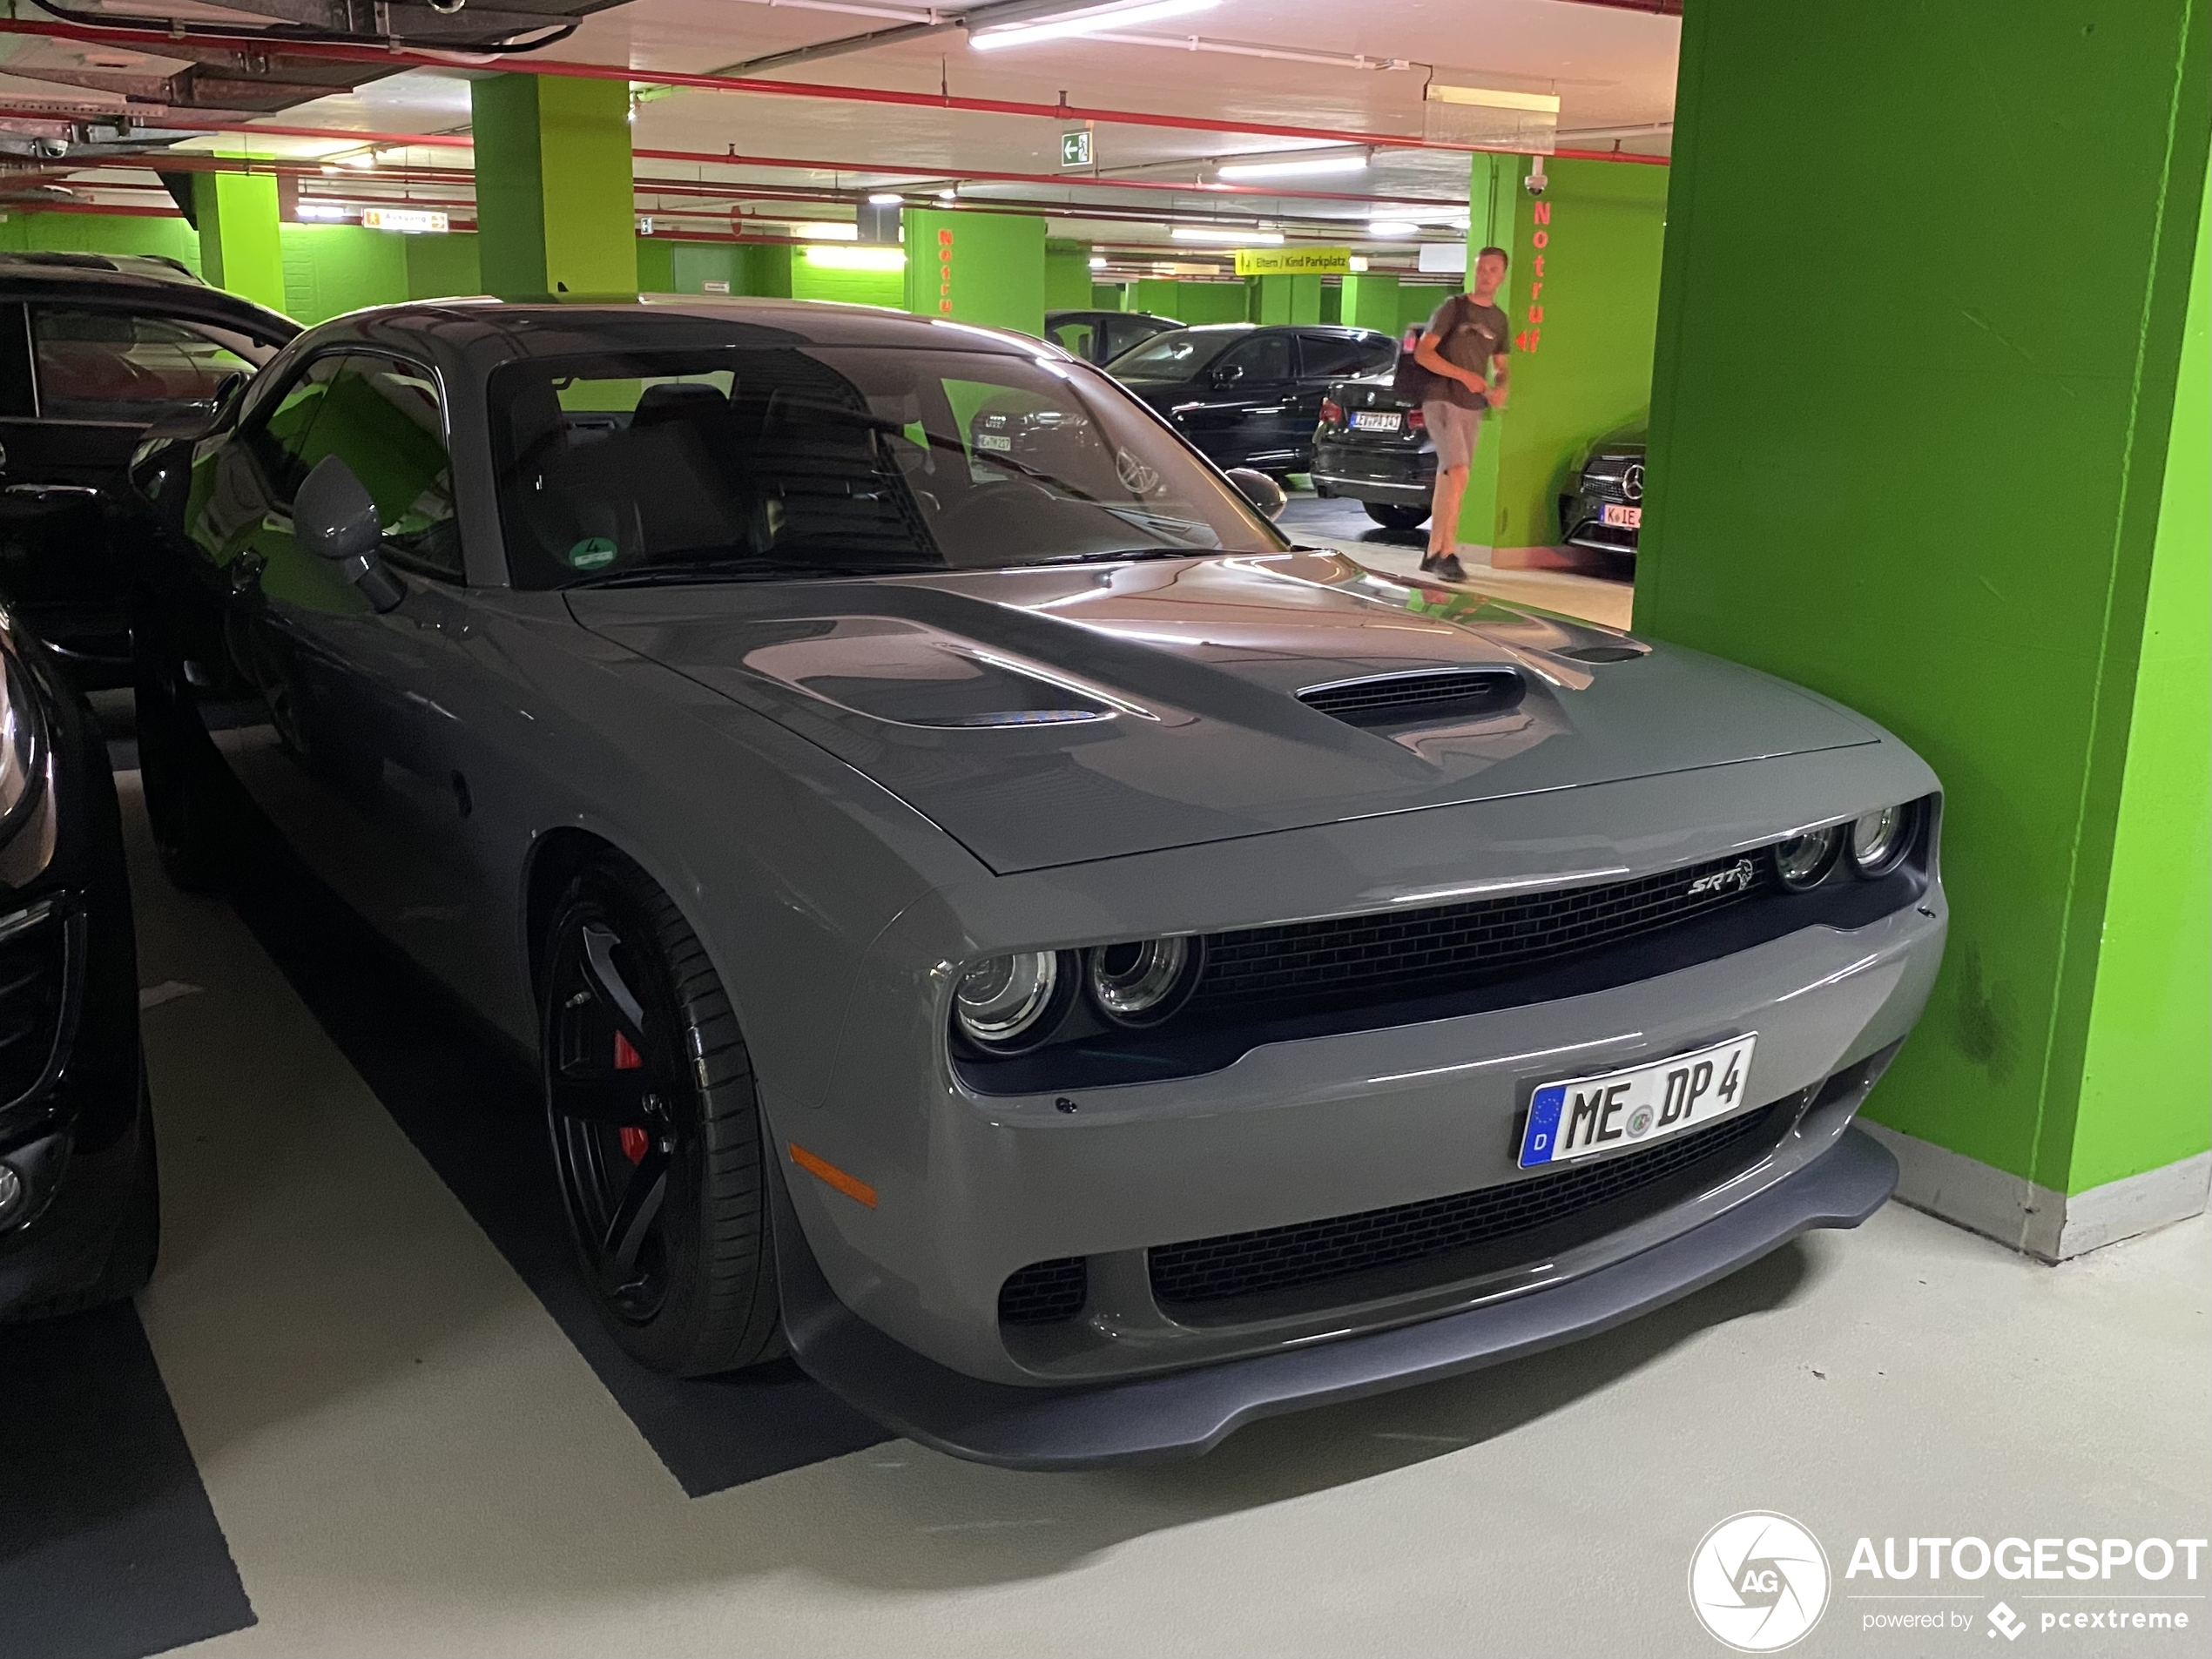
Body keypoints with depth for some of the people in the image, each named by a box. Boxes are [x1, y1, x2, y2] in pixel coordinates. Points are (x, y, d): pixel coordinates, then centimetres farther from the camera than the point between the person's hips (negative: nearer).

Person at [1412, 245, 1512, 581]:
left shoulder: (1499, 320, 13)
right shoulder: (1454, 307, -4)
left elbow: (1500, 367, 22)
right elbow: (1422, 353, -10)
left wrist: (1500, 388, -2)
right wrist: (1464, 375, -19)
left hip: (1472, 407, 6)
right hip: (1442, 401, -6)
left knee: (1446, 480, 10)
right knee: (1458, 475, -19)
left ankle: (1433, 554, 16)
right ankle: (1447, 554, -17)